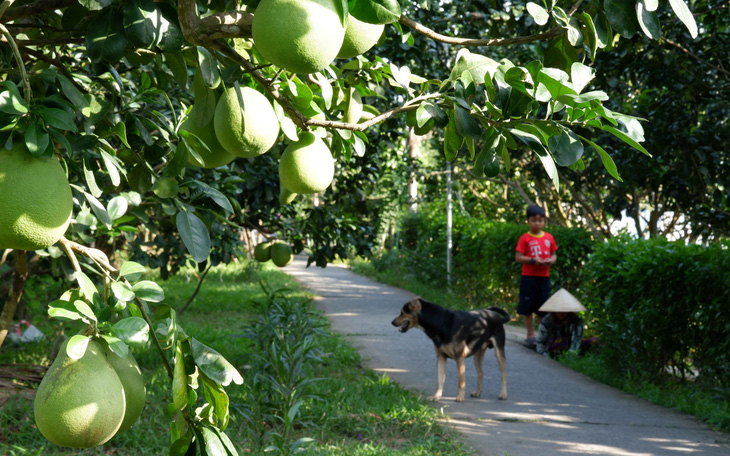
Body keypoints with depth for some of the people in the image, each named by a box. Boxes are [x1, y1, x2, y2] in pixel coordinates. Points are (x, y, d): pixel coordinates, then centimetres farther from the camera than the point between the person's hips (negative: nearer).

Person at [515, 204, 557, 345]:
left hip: (544, 277, 3)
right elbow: (518, 257, -8)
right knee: (527, 308, 1)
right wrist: (533, 260, -19)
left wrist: (551, 260, -8)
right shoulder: (525, 238, -5)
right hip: (529, 277, -3)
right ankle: (530, 334, 11)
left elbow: (554, 254, 14)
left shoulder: (549, 237, 7)